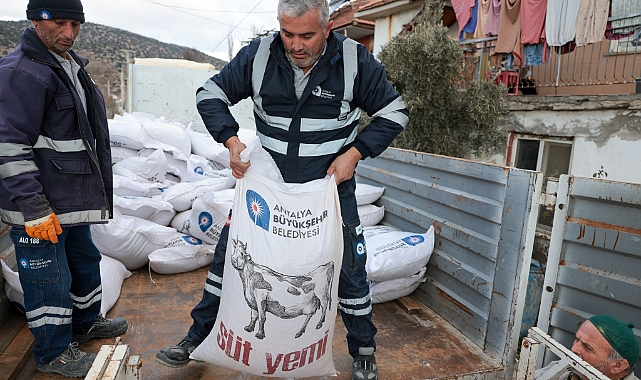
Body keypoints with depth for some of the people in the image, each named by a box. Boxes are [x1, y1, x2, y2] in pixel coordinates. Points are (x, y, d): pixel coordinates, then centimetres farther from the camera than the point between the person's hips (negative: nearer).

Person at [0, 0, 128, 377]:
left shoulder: (72, 66, 12)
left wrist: (91, 190, 24)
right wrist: (34, 210, -23)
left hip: (73, 200, 9)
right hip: (39, 209, -9)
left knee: (85, 261, 23)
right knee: (49, 278, 6)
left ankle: (86, 322, 45)